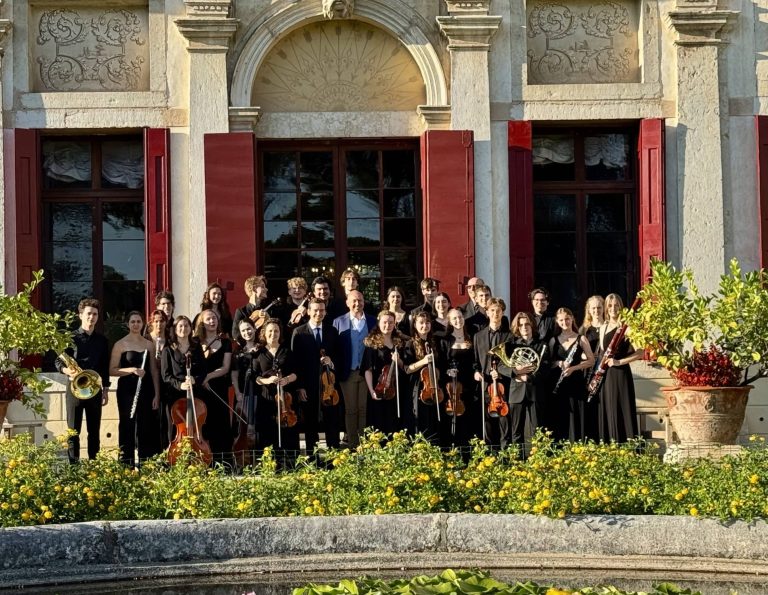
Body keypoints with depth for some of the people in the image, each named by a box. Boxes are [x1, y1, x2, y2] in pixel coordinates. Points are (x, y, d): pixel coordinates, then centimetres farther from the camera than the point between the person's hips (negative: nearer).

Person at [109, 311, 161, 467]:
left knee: (146, 427, 3)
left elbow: (154, 371, 11)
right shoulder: (120, 345, 0)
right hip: (126, 390, -3)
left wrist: (156, 395, 4)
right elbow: (112, 370, -4)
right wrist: (131, 370, -19)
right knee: (127, 426, -1)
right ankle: (126, 464, 4)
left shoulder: (149, 344, 10)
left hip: (146, 390, 3)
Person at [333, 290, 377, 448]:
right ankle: (352, 444, 9)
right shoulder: (339, 322, 3)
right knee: (350, 410, 4)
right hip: (348, 373, -1)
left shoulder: (372, 321, 5)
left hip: (367, 372, 1)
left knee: (364, 409, 5)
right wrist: (336, 371, -6)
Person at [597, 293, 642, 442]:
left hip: (621, 374, -6)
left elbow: (640, 352, -10)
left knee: (622, 411, -7)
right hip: (605, 375, 6)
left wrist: (619, 361, -16)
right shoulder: (604, 328, 14)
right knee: (607, 412, 6)